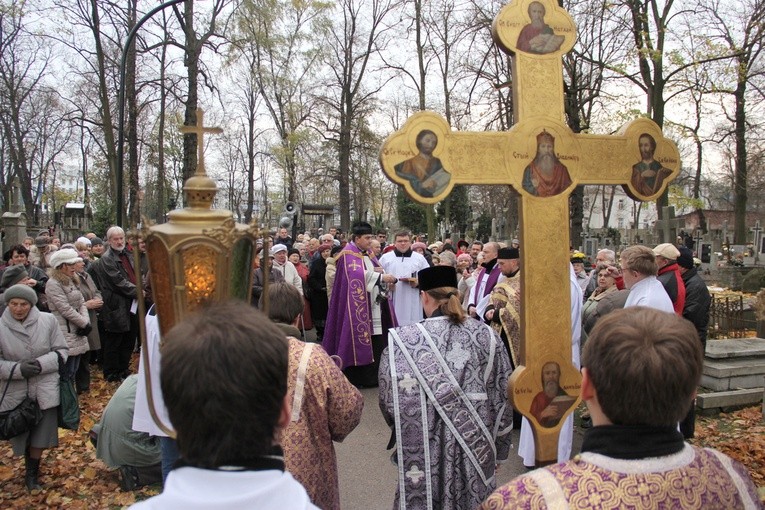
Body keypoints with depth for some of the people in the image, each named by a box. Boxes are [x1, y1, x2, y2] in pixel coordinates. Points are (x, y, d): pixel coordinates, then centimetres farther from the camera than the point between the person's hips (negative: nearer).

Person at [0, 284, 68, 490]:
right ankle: (31, 473, 38)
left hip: (45, 390, 0)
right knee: (22, 434, 13)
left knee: (40, 435, 5)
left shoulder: (48, 320, -9)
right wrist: (18, 369, -20)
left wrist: (42, 364, -18)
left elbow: (62, 351, -1)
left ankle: (32, 474, 27)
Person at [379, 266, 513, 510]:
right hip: (477, 447, 3)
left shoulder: (403, 340, -14)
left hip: (424, 453, -2)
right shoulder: (487, 336, -5)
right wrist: (498, 450, 15)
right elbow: (502, 397, 2)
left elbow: (390, 401, -8)